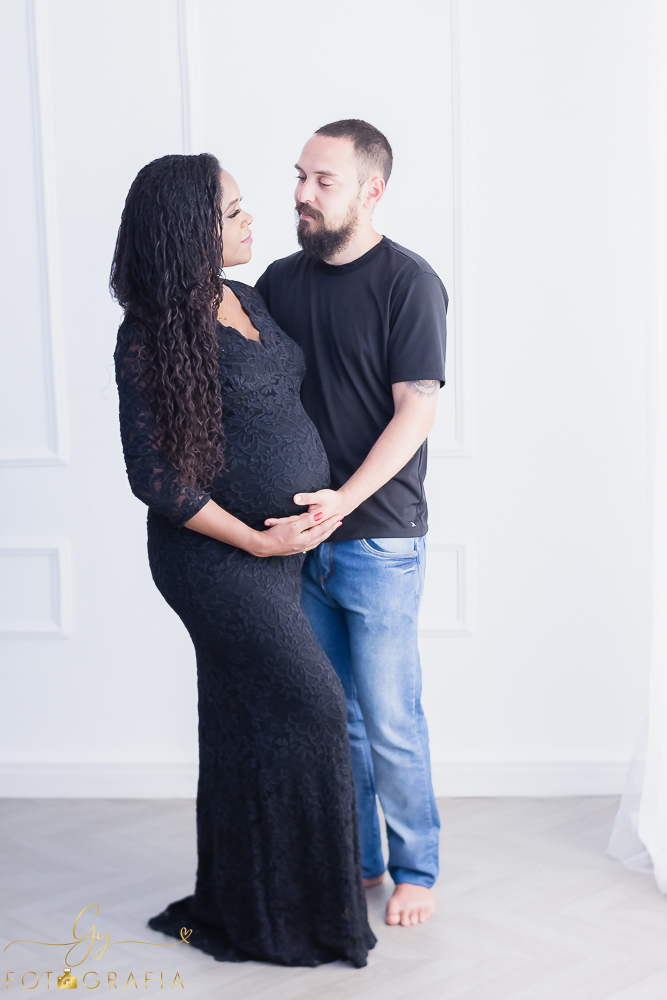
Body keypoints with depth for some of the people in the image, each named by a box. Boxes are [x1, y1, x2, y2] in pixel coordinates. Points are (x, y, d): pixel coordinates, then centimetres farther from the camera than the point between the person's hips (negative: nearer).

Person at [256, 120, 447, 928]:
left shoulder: (408, 281, -8)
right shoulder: (280, 280, 9)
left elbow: (416, 410, -13)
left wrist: (345, 499, -23)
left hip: (379, 539, -5)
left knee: (389, 722, 2)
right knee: (330, 714, 14)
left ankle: (415, 872, 19)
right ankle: (354, 861, 29)